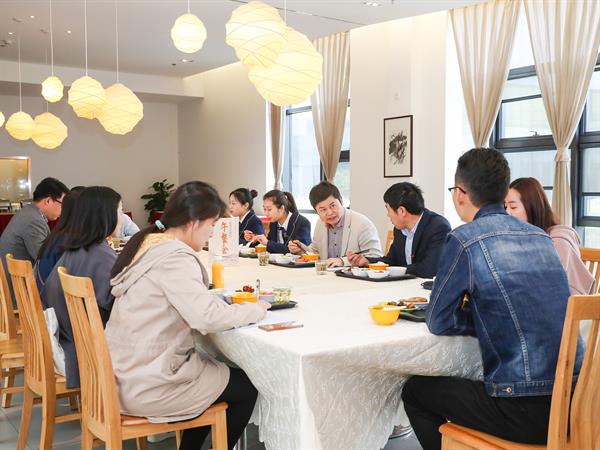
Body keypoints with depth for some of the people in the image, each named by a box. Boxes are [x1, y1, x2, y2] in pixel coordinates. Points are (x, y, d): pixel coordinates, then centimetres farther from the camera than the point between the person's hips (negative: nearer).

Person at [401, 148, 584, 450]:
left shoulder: (464, 239, -13)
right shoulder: (540, 236, 8)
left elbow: (438, 323, -5)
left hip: (527, 413, -7)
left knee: (415, 391, 16)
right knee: (463, 385, 33)